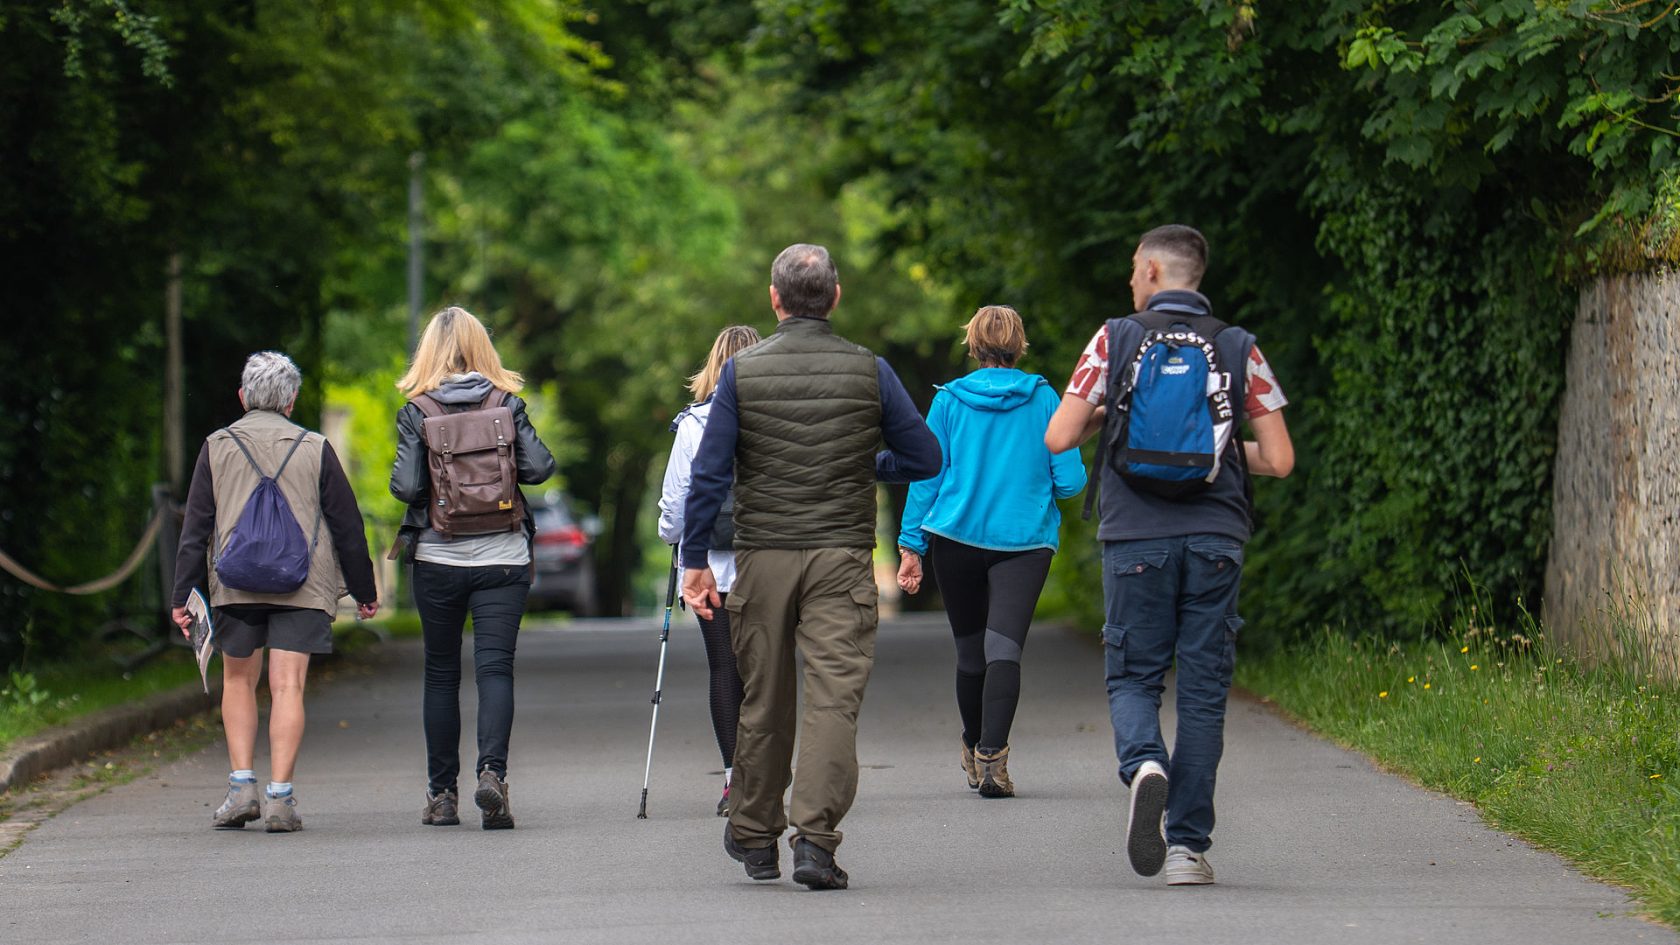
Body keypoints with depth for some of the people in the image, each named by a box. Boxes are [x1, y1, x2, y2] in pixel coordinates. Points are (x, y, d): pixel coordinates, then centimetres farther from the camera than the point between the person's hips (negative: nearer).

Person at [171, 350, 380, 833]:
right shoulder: (314, 449, 6)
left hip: (235, 584, 1)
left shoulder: (217, 447, 6)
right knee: (287, 686, -3)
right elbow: (347, 525, 8)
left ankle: (241, 786, 6)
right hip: (303, 589, -1)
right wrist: (364, 591, 16)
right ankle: (279, 796, -10)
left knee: (238, 681, 16)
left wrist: (182, 594, 5)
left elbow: (195, 527, 4)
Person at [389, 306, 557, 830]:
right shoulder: (507, 403, 0)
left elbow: (406, 486, -11)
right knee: (495, 667, -3)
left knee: (441, 673, 10)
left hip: (437, 560, 0)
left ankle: (442, 793, 13)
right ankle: (492, 771, -25)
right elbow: (539, 468, -7)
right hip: (502, 557, 0)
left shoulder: (417, 411, -4)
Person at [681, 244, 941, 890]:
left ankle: (754, 836, 24)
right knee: (834, 697, -4)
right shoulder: (868, 371, -1)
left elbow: (710, 473, -5)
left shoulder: (742, 371, -2)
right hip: (842, 557, -1)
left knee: (764, 701, 12)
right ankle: (816, 838, -16)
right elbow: (925, 458, 4)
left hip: (763, 557, 1)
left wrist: (694, 559, 1)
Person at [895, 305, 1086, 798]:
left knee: (970, 651, 13)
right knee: (1004, 648, -10)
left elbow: (927, 476, 0)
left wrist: (911, 545, 4)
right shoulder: (1043, 399, 0)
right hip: (1025, 539, -1)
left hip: (956, 536, 1)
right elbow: (1069, 480, -2)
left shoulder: (949, 400, 2)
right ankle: (992, 755, -27)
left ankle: (974, 752, 31)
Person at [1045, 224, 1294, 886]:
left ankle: (1144, 764, -20)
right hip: (1215, 539, 1)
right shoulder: (1239, 349, 4)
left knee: (1133, 677, 12)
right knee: (1203, 693, 5)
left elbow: (1059, 438, -3)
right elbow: (1278, 460, 1)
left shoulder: (1115, 341, 0)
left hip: (1136, 539, -1)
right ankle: (1187, 846, 2)